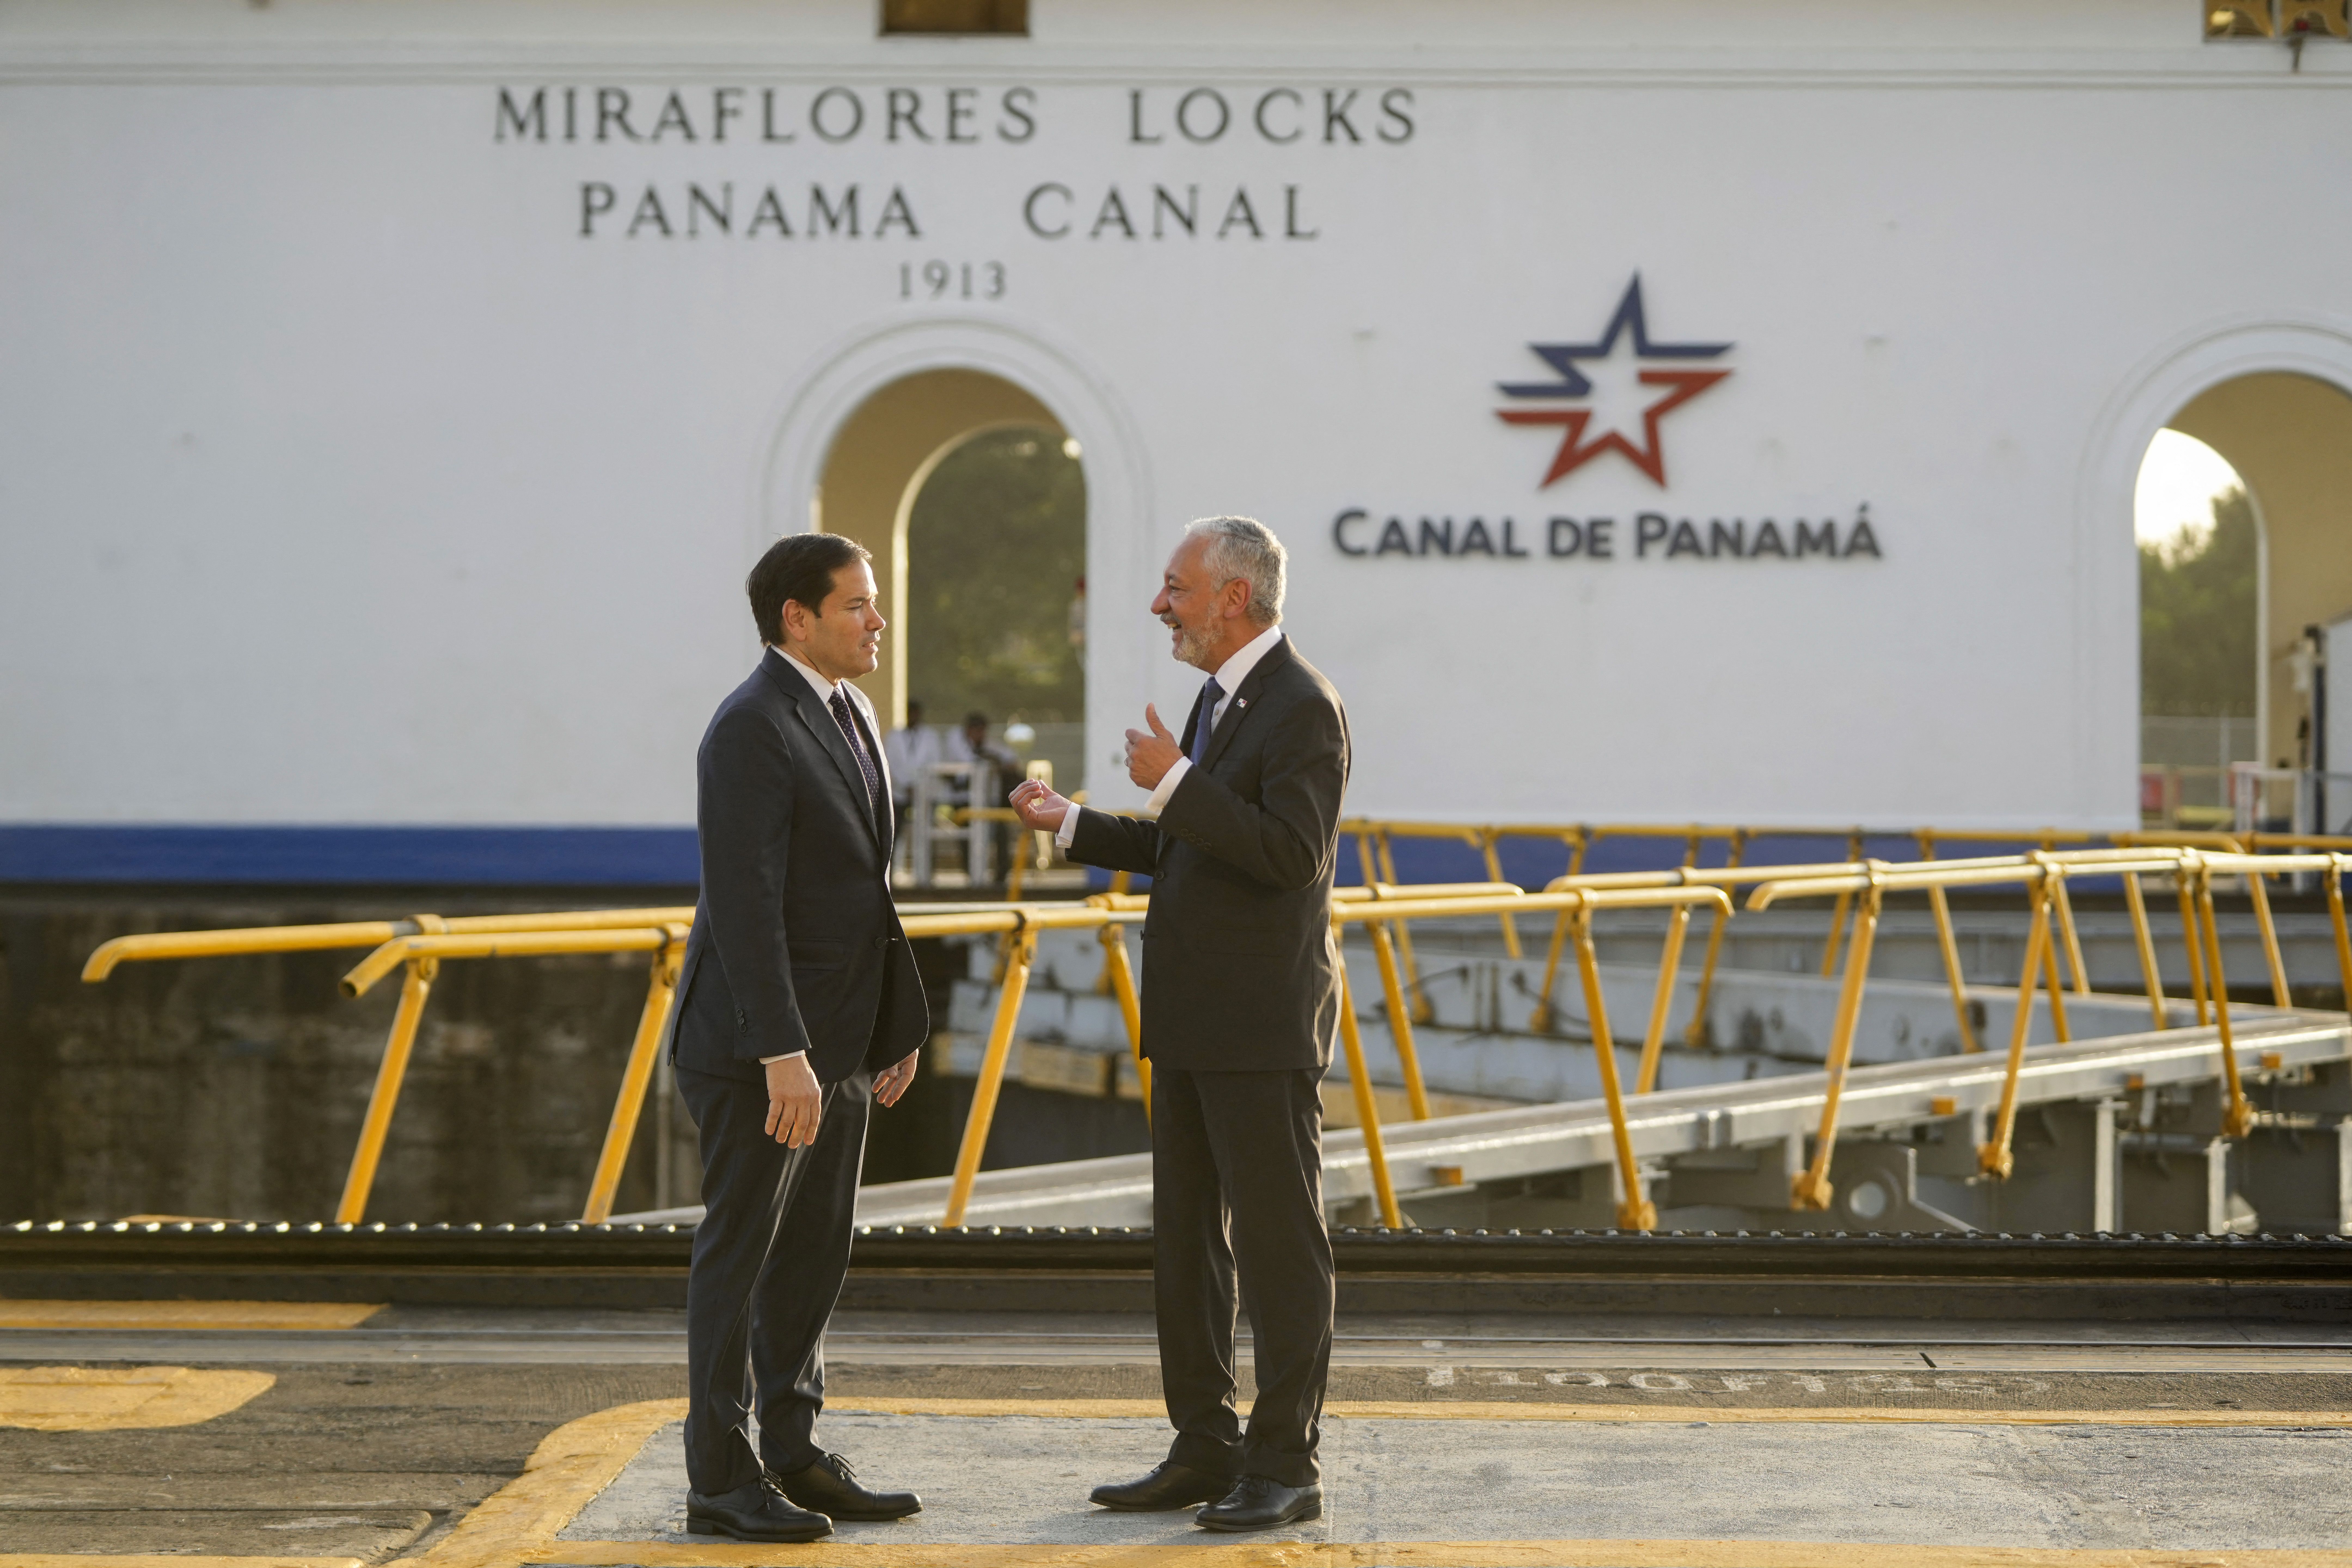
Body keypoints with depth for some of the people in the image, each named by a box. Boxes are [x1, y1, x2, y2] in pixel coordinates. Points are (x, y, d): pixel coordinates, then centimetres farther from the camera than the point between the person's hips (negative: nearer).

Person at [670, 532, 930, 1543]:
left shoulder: (849, 716, 12)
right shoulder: (749, 730, -18)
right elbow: (744, 902, -23)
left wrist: (900, 1026, 17)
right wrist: (783, 1057, -27)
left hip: (835, 1042, 9)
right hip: (756, 1042, -9)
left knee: (814, 1258, 12)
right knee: (739, 1257, -2)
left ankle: (790, 1459, 21)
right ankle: (722, 1485, 5)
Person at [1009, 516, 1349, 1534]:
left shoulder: (1304, 708, -14)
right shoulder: (1222, 699, 16)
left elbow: (1290, 855, -24)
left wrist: (1175, 782, -22)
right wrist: (1073, 824, 16)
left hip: (1263, 1026, -10)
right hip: (1193, 1025, 10)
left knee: (1279, 1242, -3)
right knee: (1187, 1240, 12)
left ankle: (1287, 1467, 2)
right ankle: (1205, 1453, 19)